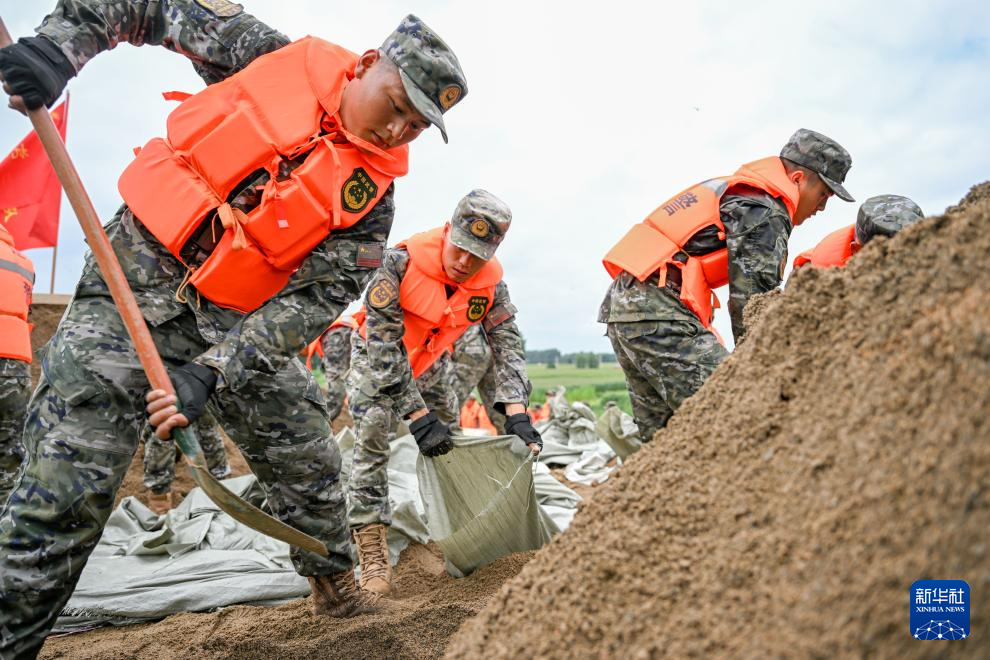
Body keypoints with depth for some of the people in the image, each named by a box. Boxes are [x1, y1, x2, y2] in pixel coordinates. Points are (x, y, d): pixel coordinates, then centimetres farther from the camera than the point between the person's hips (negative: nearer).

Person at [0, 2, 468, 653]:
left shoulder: (372, 191, -6)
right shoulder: (277, 57, -6)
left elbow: (314, 298, -14)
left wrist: (213, 373, -25)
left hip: (237, 319, 2)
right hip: (135, 278, -2)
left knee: (310, 463, 9)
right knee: (67, 488, -7)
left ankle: (337, 588, 34)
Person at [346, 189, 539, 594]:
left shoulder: (490, 282, -21)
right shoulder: (402, 261, -36)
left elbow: (508, 345, -19)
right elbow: (384, 345, -36)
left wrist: (516, 413, -33)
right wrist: (418, 416, -40)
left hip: (431, 362, 5)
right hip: (377, 356, -4)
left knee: (449, 446, 10)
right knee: (372, 442, -15)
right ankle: (373, 553, -9)